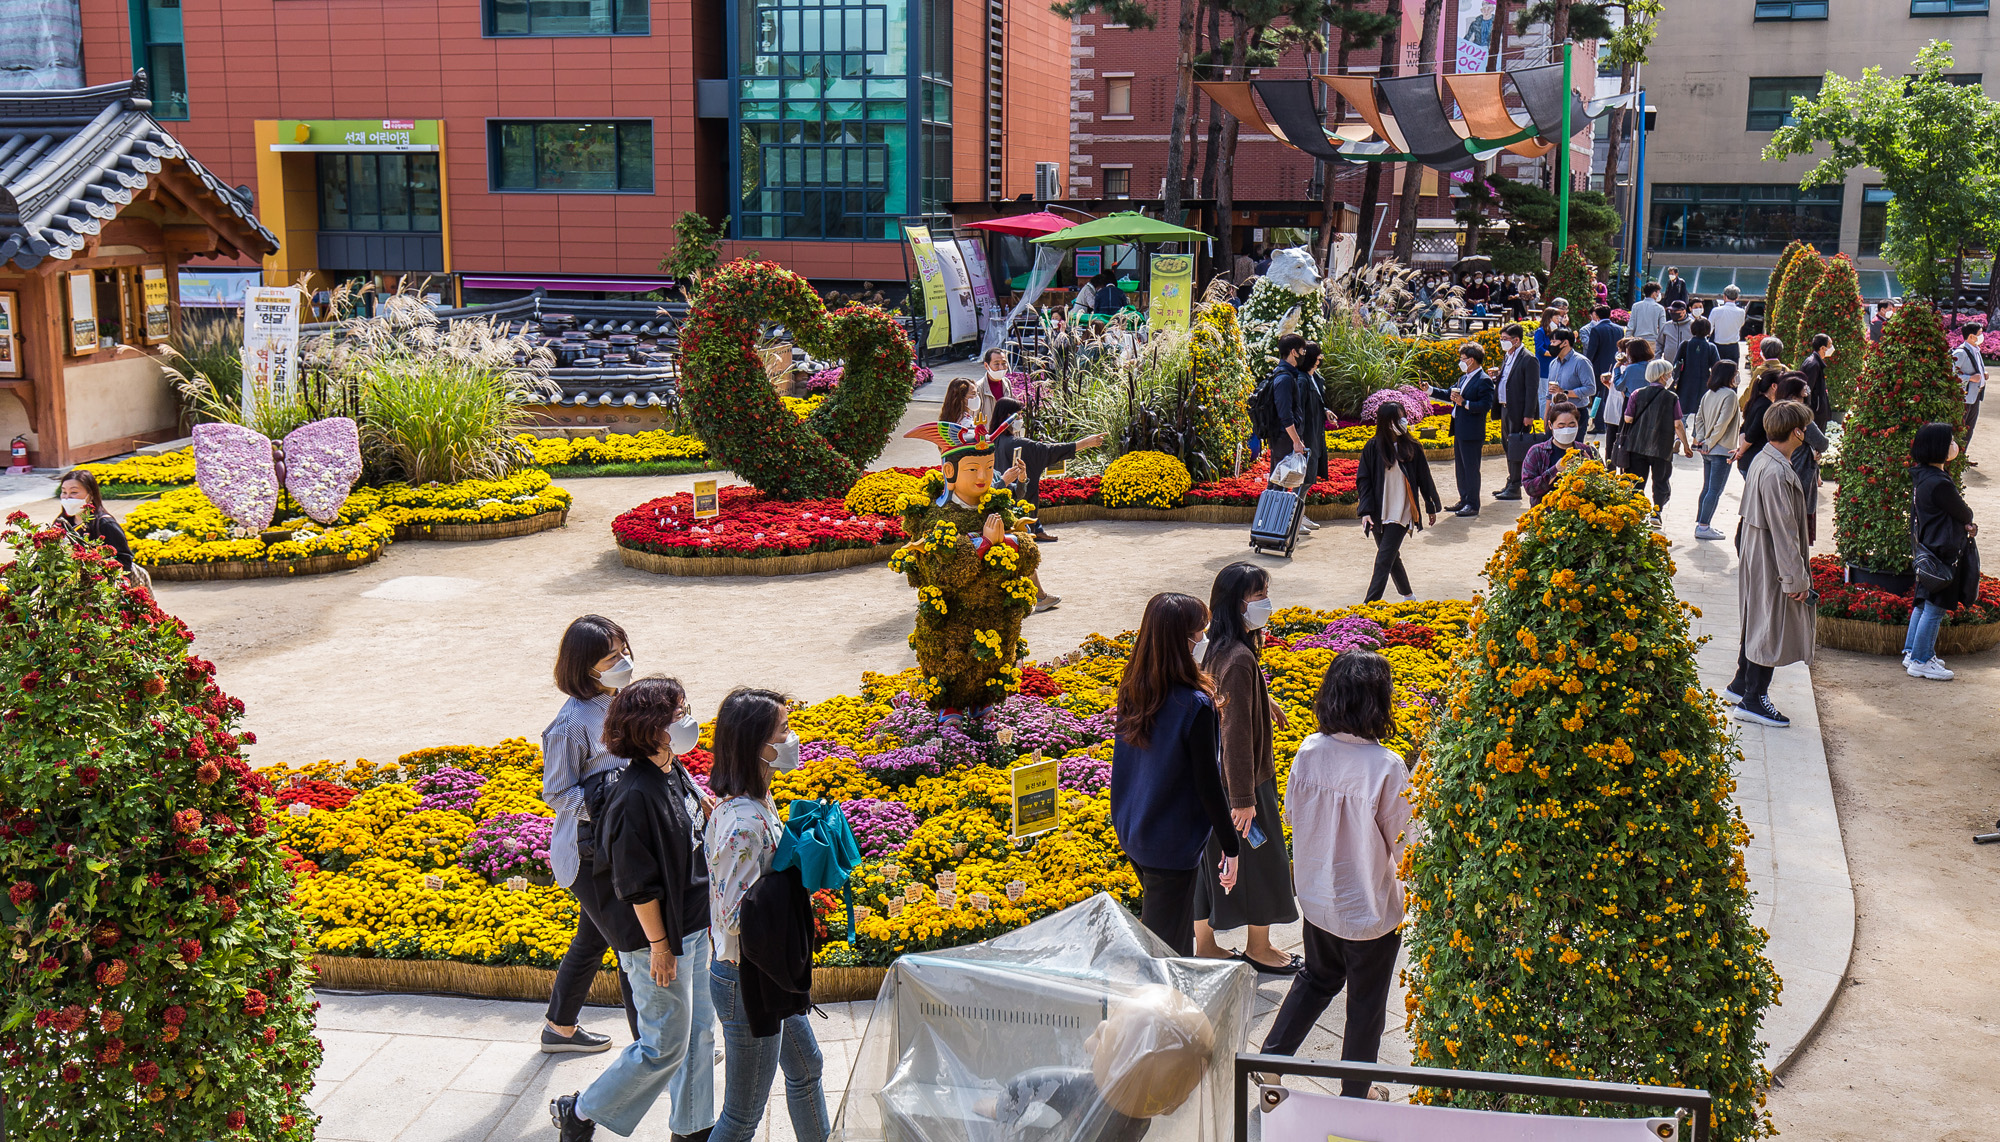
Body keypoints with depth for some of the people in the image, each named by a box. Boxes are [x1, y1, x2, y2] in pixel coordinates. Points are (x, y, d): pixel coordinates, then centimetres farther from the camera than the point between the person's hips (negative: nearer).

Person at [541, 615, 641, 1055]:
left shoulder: (618, 704, 3)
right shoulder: (573, 723, -23)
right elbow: (556, 794, -17)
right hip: (588, 851, -9)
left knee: (593, 937, 22)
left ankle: (560, 1028, 41)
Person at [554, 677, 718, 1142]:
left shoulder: (675, 772, 2)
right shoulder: (636, 796, -26)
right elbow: (639, 885, -22)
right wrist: (659, 945, -19)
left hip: (691, 927, 9)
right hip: (659, 935, -9)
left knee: (699, 1031, 17)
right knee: (664, 1046, 3)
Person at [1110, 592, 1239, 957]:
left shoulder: (1132, 691, -3)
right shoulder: (1194, 706, -24)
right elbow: (1208, 786, -19)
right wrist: (1231, 848, -7)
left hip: (1131, 832, 7)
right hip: (1173, 843, -7)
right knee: (1166, 945, 7)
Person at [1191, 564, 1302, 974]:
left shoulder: (1218, 648, 1)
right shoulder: (1240, 659, -27)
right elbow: (1237, 732, -27)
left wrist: (1264, 701, 38)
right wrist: (1244, 798, -23)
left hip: (1210, 777, 9)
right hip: (1240, 781, -9)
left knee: (1213, 862, 18)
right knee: (1257, 860, 11)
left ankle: (1205, 947, 31)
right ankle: (1259, 948, 29)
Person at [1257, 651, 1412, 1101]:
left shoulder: (1308, 752, -12)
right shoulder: (1387, 767, -25)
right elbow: (1400, 841, -15)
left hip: (1316, 898, 4)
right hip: (1370, 907, -4)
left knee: (1317, 978, 29)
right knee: (1366, 1001, 17)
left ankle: (1269, 1059, 28)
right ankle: (1354, 1097, 33)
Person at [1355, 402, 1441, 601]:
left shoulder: (1412, 448, -2)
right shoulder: (1373, 448, -3)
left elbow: (1424, 479, 7)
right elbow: (1363, 480, -2)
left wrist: (1431, 508, 14)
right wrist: (1365, 510, -11)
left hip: (1401, 514, -2)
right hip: (1379, 513, 2)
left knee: (1384, 560, -10)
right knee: (1391, 557, 15)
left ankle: (1370, 604, -12)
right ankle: (1407, 595, 34)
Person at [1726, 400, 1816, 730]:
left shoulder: (1762, 461, 6)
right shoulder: (1777, 473, -26)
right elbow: (1783, 531, -25)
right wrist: (1797, 579, -19)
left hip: (1757, 557, 10)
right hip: (1772, 565, -10)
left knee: (1757, 623, 21)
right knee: (1771, 628, 1)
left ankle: (1741, 684, 34)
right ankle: (1753, 700, 10)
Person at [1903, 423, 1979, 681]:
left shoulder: (1923, 476, 5)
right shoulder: (1938, 483, -26)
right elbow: (1965, 514, -13)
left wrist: (1964, 524, -4)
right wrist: (1968, 523, 9)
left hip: (1927, 549, 10)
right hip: (1942, 552, -10)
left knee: (1924, 603, 20)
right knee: (1935, 608, 0)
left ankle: (1912, 652, 29)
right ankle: (1921, 661, 8)